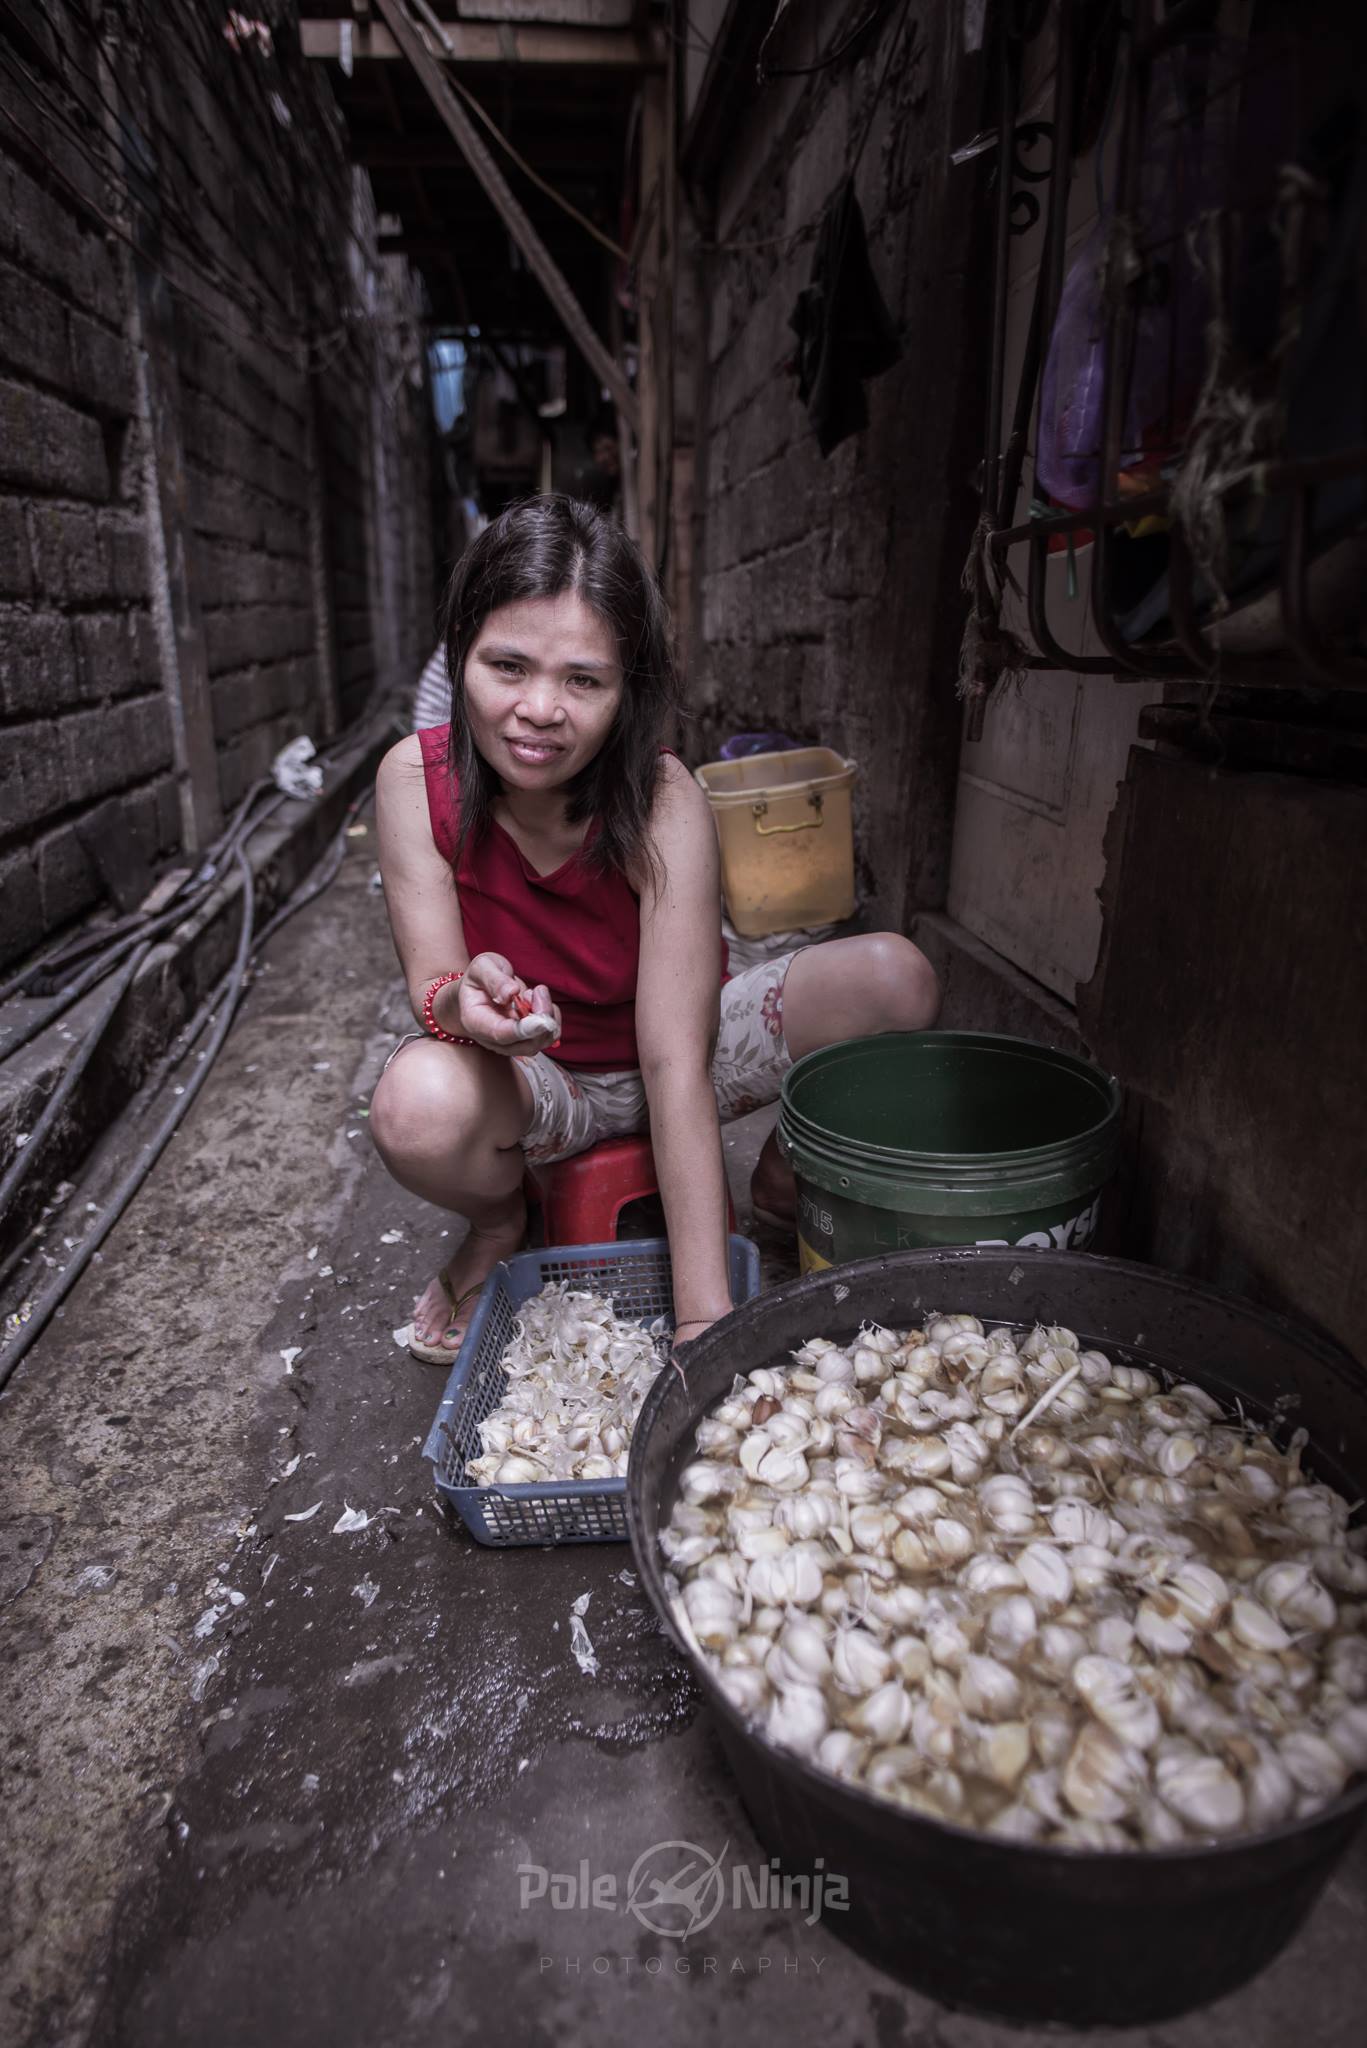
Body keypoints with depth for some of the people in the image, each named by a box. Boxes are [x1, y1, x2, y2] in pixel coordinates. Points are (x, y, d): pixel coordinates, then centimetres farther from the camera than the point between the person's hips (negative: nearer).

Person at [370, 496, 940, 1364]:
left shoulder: (663, 801, -25)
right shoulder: (416, 779, -18)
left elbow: (676, 1063, -30)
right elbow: (431, 986, -17)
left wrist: (706, 1317, -34)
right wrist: (462, 1000, -45)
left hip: (670, 1048, 0)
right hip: (536, 1081, 1)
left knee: (895, 977, -23)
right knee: (417, 1105, -37)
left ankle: (789, 1176, 8)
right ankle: (499, 1222, 2)